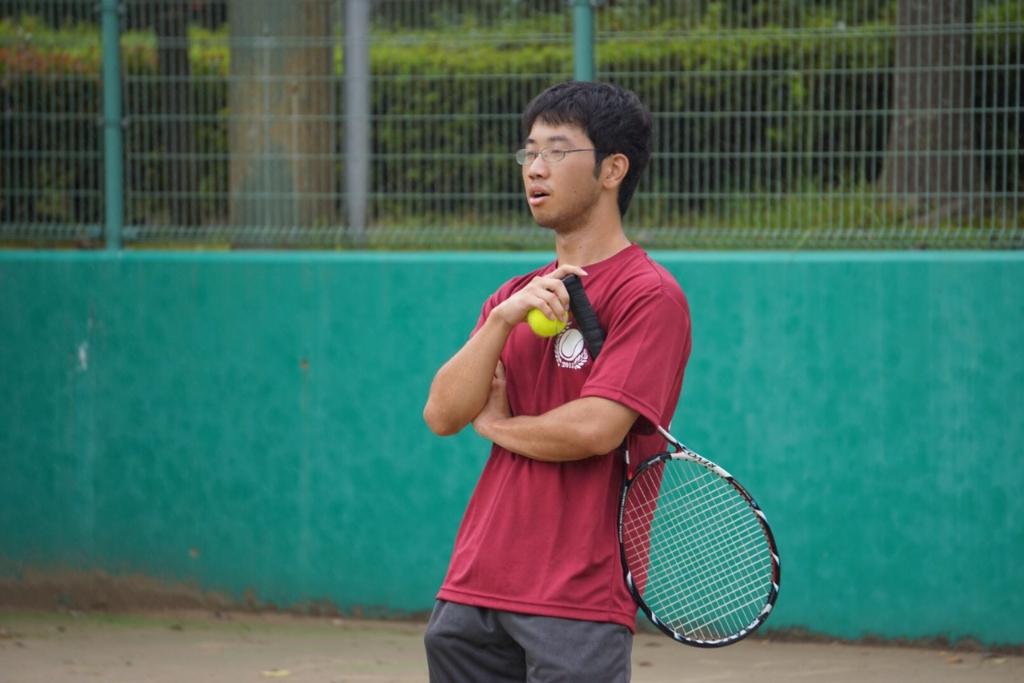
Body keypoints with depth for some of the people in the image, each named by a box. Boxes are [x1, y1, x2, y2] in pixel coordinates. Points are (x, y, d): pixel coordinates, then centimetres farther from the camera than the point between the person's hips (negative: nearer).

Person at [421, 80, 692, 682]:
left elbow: (594, 430, -18)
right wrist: (502, 320, -9)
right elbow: (442, 414, 5)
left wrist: (497, 424, 0)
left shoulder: (649, 295, -7)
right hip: (471, 594, 7)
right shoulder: (514, 297, 16)